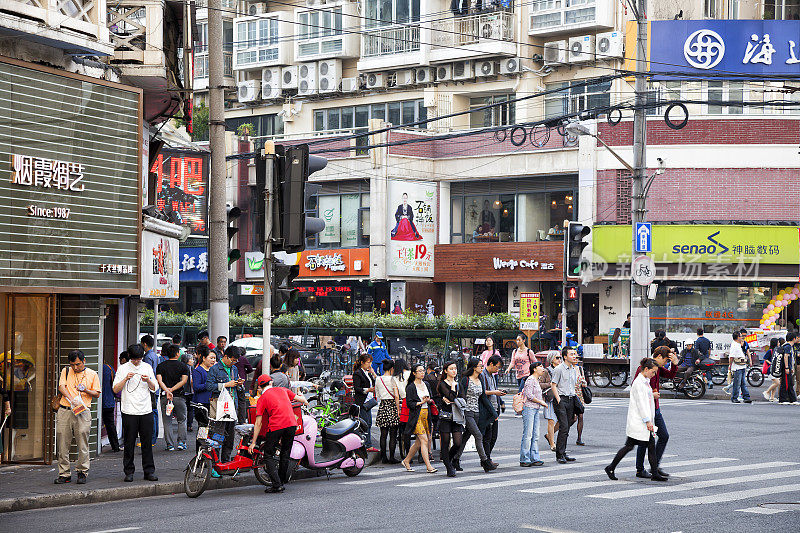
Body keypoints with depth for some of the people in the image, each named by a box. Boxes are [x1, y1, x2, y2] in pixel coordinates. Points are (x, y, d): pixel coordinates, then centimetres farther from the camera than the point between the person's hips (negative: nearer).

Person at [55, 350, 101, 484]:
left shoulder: (92, 374, 9)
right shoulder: (66, 371, 12)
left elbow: (97, 394, 11)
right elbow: (61, 387, -1)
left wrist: (86, 390, -8)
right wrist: (71, 399, -17)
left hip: (83, 412, -2)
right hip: (65, 411, 2)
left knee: (82, 444, -4)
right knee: (63, 444, 1)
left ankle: (82, 472, 7)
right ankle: (64, 474, 9)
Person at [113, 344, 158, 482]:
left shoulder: (147, 367, 10)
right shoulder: (123, 368, 2)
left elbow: (154, 388, 11)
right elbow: (115, 389, -1)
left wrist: (148, 380, -9)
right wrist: (126, 379, -16)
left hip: (146, 410, 2)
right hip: (129, 411, -2)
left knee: (147, 442, 2)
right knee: (129, 443, 1)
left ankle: (149, 471, 8)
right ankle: (129, 472, 8)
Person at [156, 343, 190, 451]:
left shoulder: (160, 366, 5)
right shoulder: (183, 366, 0)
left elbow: (159, 380, -8)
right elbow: (184, 380, -11)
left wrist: (167, 390, -18)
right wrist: (172, 389, -14)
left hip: (165, 397, 1)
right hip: (179, 397, -1)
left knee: (167, 421, 7)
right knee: (181, 420, 13)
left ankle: (170, 444, 3)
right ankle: (181, 442, 5)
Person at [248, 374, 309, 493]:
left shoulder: (262, 399, 8)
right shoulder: (282, 390, 17)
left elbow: (258, 423, 4)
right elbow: (300, 399, 22)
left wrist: (253, 442, 8)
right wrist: (304, 401, 47)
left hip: (276, 427, -4)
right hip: (291, 424, 4)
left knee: (268, 456, 5)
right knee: (285, 455, 19)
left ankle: (277, 484, -6)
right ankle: (281, 482, 24)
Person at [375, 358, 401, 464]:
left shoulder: (378, 379, 6)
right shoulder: (392, 379, -8)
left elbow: (377, 395, 13)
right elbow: (396, 396, -12)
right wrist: (398, 410, -9)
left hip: (382, 407, 4)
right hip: (392, 405, -4)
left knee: (383, 434, 7)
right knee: (393, 434, 0)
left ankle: (384, 457, 8)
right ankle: (392, 457, -1)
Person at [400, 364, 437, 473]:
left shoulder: (426, 384, 13)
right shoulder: (411, 387, -6)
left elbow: (431, 400, 18)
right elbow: (409, 404, -9)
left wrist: (429, 400, -4)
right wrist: (421, 402, -18)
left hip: (426, 414, 7)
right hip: (416, 416, -7)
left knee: (419, 442, 10)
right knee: (424, 440, -13)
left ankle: (406, 461, 25)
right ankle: (429, 466, -13)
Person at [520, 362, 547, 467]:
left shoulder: (537, 380, 18)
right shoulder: (530, 380, -10)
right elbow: (529, 395, -17)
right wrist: (541, 402, -10)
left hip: (536, 409, 9)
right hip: (529, 408, -9)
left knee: (535, 435, 6)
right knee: (528, 434, -8)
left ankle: (534, 458, 7)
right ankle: (524, 460, -6)